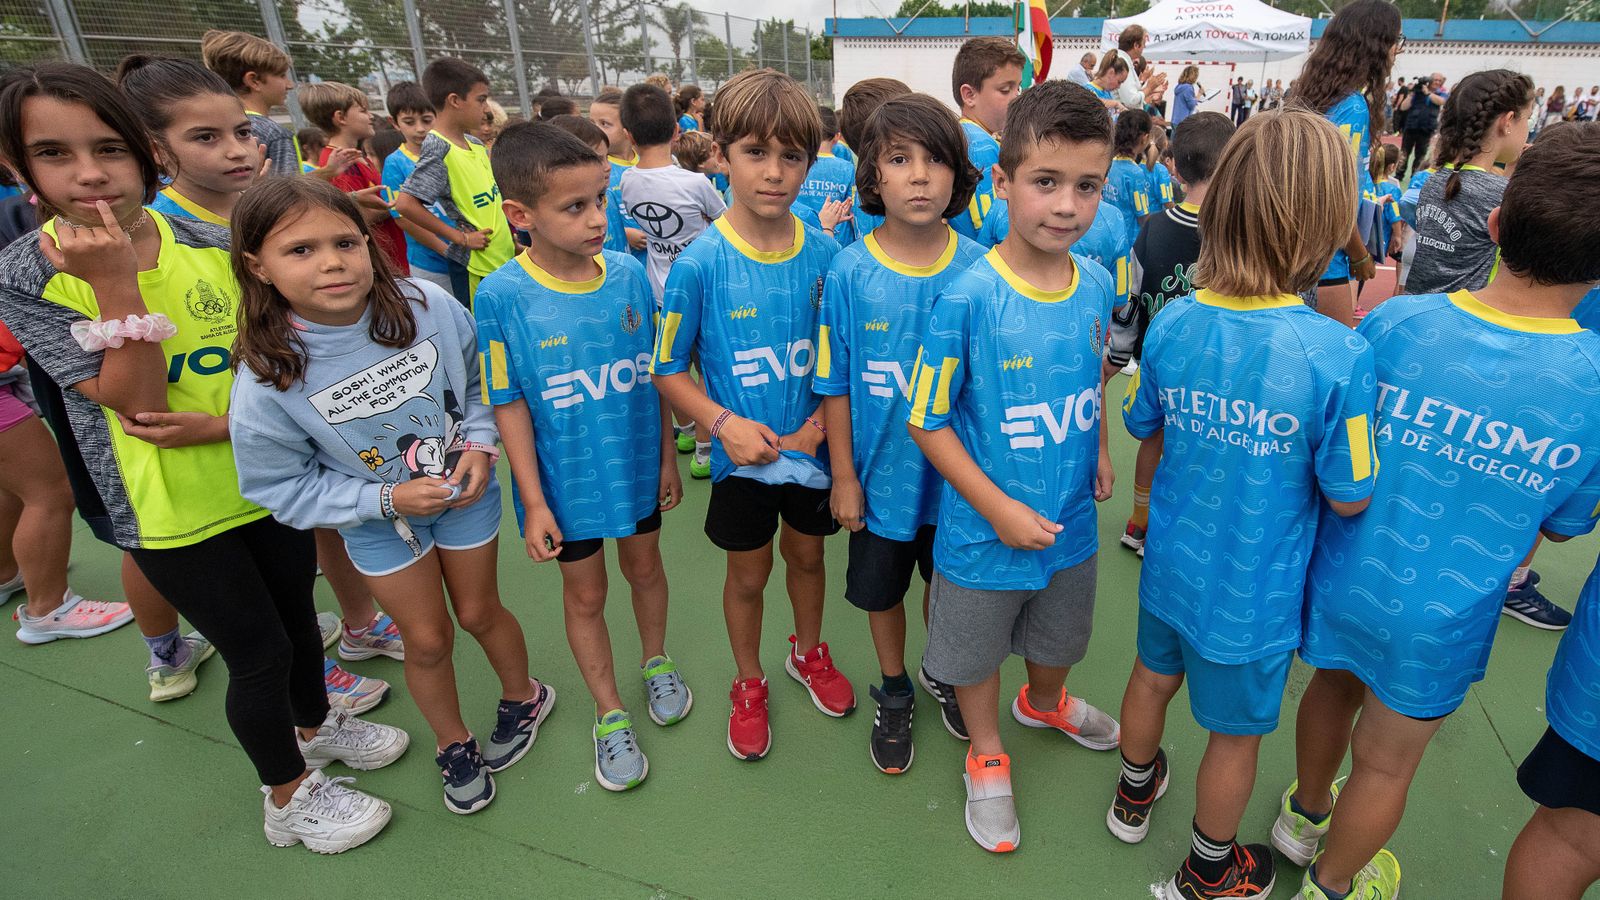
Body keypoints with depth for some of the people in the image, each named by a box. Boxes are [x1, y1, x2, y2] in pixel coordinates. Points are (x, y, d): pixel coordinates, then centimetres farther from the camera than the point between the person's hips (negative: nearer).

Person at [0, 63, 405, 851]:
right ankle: (288, 795, 31)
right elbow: (134, 402, -19)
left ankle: (315, 725, 48)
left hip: (265, 478, 4)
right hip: (171, 511, -3)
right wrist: (117, 284, -28)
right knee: (259, 649, 6)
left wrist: (227, 421, -17)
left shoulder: (212, 245, -4)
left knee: (297, 615, 19)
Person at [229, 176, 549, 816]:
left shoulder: (429, 306, -22)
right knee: (426, 638, 13)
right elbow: (283, 487, -15)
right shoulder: (267, 377, -25)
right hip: (379, 517, 0)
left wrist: (479, 445, -18)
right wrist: (388, 499, -23)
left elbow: (479, 384, -3)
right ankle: (454, 746, 41)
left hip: (465, 490, 1)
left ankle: (524, 698, 48)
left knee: (478, 611, 18)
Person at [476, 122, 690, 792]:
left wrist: (667, 457, 5)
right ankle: (610, 713, 36)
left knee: (644, 566, 22)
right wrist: (533, 501, -11)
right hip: (566, 481, -2)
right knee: (584, 592, 15)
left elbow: (656, 371, 0)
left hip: (636, 465, 3)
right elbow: (509, 404, -12)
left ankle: (656, 660, 50)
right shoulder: (501, 296, -18)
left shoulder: (628, 273, -10)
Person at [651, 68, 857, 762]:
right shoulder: (699, 263, -16)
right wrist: (723, 422, -21)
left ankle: (808, 652, 51)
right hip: (742, 453, -2)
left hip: (813, 447, 3)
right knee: (748, 573, 15)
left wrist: (820, 422, -11)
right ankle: (749, 684, 41)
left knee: (807, 552, 22)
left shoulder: (824, 255, -8)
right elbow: (668, 370, -7)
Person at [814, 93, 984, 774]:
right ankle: (894, 695, 45)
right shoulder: (850, 272, -14)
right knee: (882, 591, 18)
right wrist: (844, 477, -5)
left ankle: (944, 675, 51)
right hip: (882, 473, -1)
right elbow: (835, 386, -7)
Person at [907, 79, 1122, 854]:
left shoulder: (1097, 285, -7)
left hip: (1072, 520, 5)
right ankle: (986, 754, 48)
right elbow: (928, 422, -18)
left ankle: (1043, 702, 63)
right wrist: (1001, 510, -19)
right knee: (978, 651, 19)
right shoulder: (966, 298, -24)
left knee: (1058, 637, 29)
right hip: (985, 526, -5)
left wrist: (1099, 450, 3)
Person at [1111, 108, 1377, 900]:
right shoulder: (1339, 357, -26)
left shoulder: (1171, 322, -13)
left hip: (1171, 561, 4)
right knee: (1236, 732, 19)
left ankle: (1133, 795, 54)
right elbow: (1349, 498, -14)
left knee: (1153, 677, 27)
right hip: (1253, 589, -4)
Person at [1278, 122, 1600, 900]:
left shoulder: (1393, 321, -17)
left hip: (1345, 575, 2)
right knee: (1386, 761, 19)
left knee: (1336, 684, 29)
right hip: (1440, 615, -2)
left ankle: (1305, 813, 55)